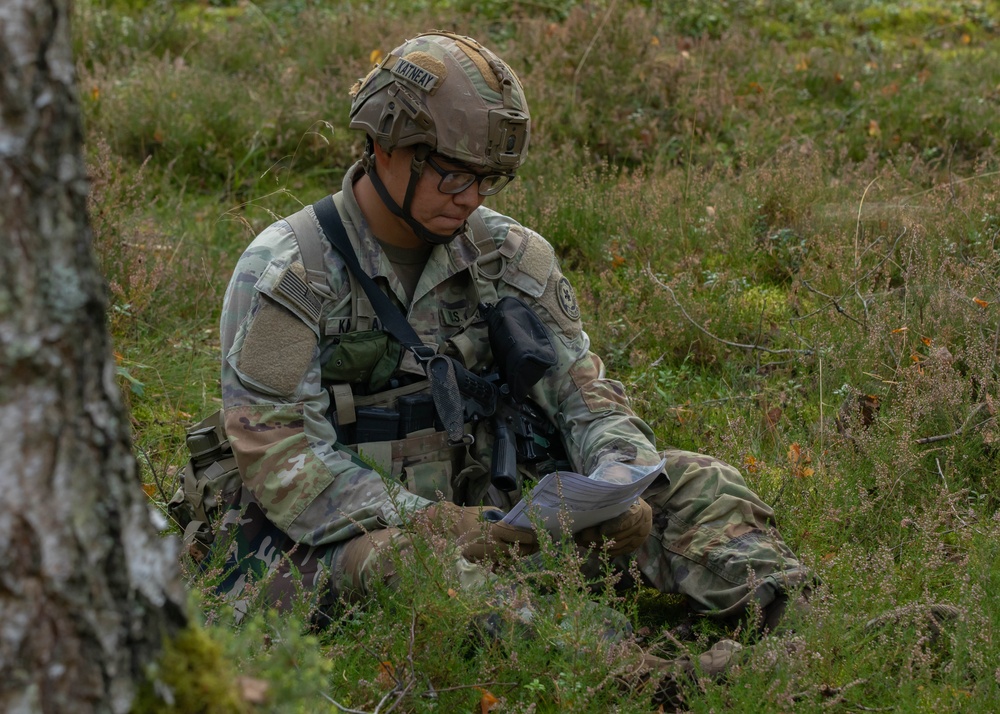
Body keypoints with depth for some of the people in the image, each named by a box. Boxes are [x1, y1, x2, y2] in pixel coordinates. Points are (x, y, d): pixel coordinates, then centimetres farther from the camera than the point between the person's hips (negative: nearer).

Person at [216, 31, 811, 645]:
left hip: (475, 511, 6)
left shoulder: (507, 255, 6)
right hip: (330, 541, -5)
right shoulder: (287, 271, -10)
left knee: (692, 485, -9)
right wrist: (430, 522, -26)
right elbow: (280, 454, -15)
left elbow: (580, 393, 6)